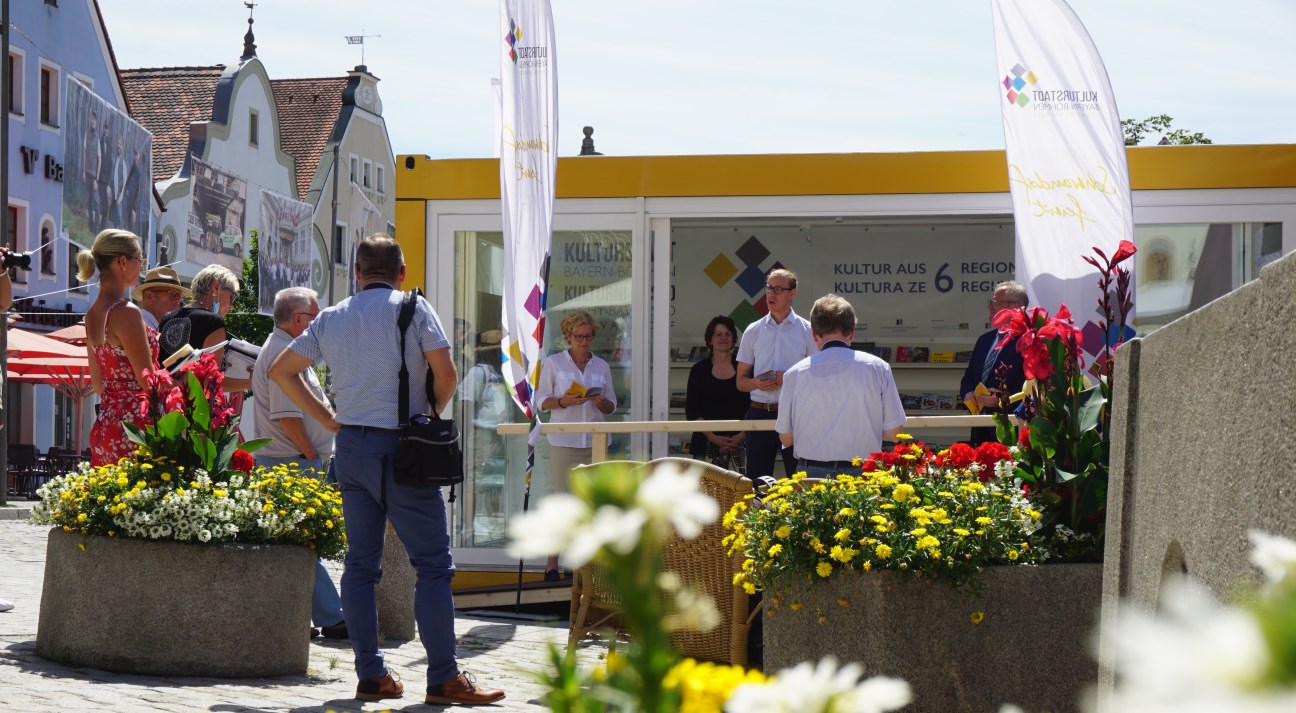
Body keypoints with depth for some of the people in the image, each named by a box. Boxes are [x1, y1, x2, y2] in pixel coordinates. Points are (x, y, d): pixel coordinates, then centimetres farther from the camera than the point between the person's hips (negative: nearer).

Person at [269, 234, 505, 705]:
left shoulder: (330, 318, 12)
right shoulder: (412, 308, -3)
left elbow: (281, 371, 17)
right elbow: (445, 372, -12)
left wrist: (328, 419, 15)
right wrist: (432, 414, 7)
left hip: (349, 445, 5)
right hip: (398, 447, -5)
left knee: (361, 563, 10)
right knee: (434, 564, -2)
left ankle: (370, 675, 9)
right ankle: (444, 679, -5)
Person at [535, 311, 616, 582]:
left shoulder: (602, 366, 13)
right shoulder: (553, 363, 5)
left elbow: (612, 406, 15)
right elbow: (542, 401, 3)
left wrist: (602, 402, -8)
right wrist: (563, 401, -15)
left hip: (594, 440, 3)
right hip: (564, 440, -3)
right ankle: (552, 562, 0)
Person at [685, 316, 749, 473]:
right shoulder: (700, 370, 8)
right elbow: (691, 412, 5)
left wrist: (742, 435, -6)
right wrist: (713, 437, -6)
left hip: (740, 443, 0)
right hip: (707, 444, 0)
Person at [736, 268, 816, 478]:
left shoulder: (806, 330, 3)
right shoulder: (753, 331, 10)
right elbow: (741, 382, 12)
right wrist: (757, 383, -10)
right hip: (760, 413, 2)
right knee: (757, 479, 4)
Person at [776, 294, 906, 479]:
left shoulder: (795, 373, -1)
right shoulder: (877, 367, -1)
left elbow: (786, 438, 4)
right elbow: (892, 431, 2)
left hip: (812, 473, 0)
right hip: (862, 474, 0)